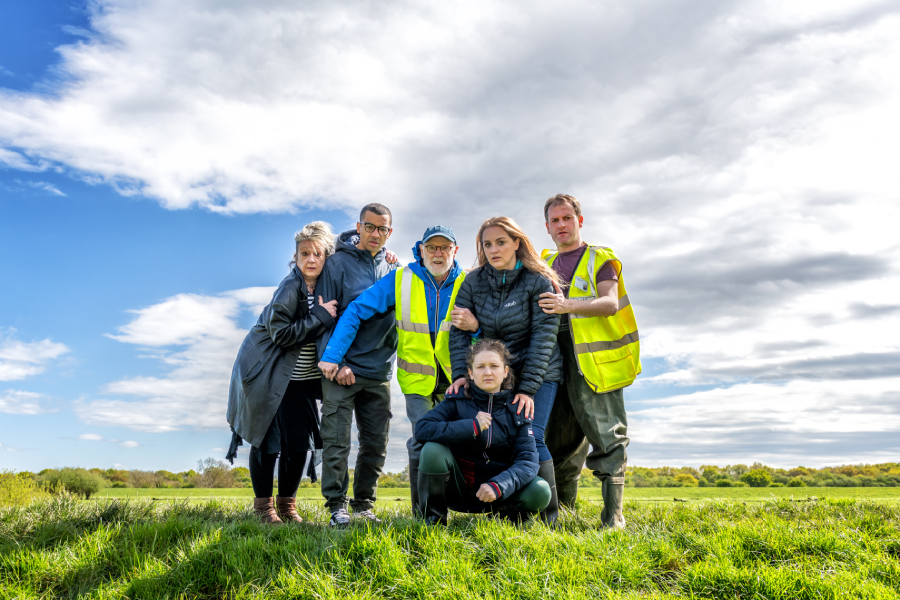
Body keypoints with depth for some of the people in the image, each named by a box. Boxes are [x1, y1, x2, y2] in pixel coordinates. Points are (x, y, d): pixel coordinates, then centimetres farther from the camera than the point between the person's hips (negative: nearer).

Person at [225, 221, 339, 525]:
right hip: (267, 376, -5)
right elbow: (281, 333, -22)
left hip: (300, 380, 6)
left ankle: (287, 503, 19)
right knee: (266, 441, 1)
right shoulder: (290, 288, -18)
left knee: (299, 442, 3)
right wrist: (320, 317, -23)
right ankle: (263, 504, 18)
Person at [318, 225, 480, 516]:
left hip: (456, 379, 2)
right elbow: (356, 311, -7)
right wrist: (332, 355, -13)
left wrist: (476, 325, -26)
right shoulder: (401, 280, -7)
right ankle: (422, 513, 6)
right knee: (423, 441, -10)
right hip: (417, 378, -1)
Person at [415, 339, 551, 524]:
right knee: (432, 449, -28)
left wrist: (498, 485, -31)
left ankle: (504, 515, 9)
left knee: (540, 491, -25)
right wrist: (471, 427, -27)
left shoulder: (517, 409, -3)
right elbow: (421, 429, -21)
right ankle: (433, 518, -6)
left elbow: (528, 460, -13)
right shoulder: (457, 400, -6)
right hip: (458, 487, -1)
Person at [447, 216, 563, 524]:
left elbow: (543, 337, -14)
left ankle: (550, 515, 3)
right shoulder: (473, 282, 0)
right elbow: (459, 329, -2)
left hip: (538, 374, -3)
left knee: (529, 438, -14)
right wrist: (460, 373, -15)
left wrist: (528, 388, -19)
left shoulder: (538, 282, -11)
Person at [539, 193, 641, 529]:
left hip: (595, 362, -5)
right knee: (559, 440, 9)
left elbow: (610, 302, -13)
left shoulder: (600, 259, 5)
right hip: (557, 362, 5)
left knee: (606, 438, -3)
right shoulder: (546, 265, 20)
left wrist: (569, 305, -29)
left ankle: (613, 514, 3)